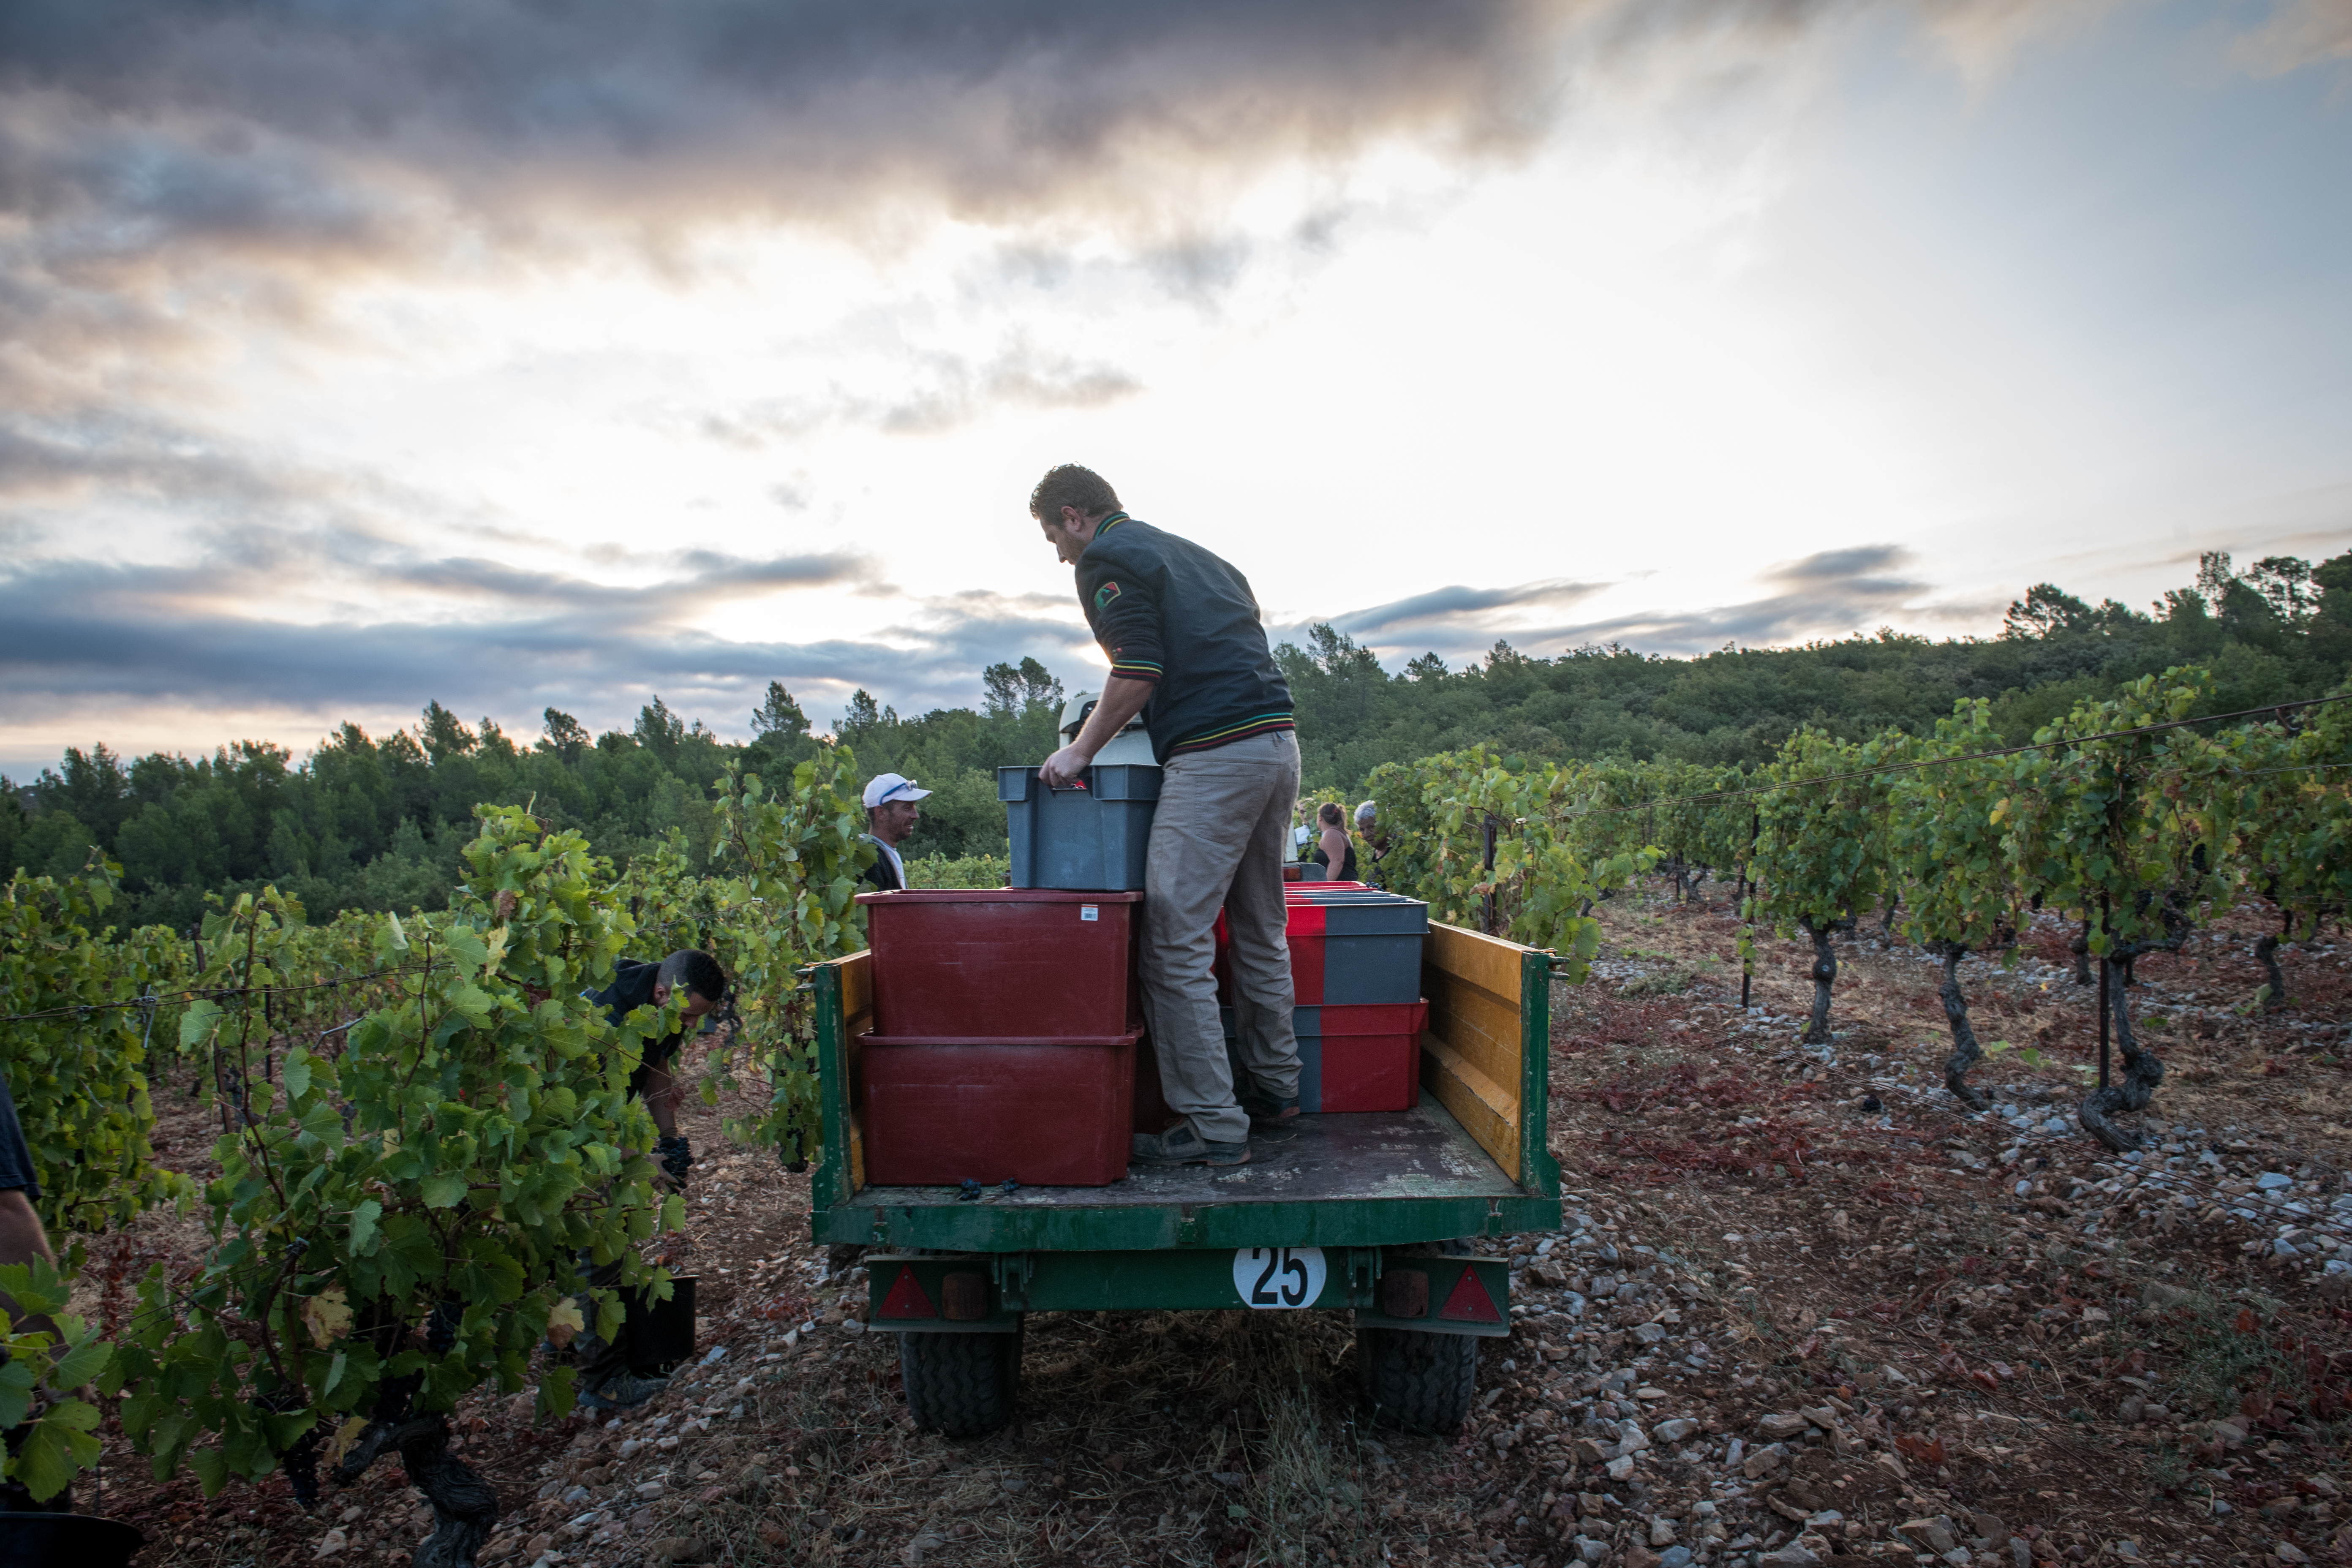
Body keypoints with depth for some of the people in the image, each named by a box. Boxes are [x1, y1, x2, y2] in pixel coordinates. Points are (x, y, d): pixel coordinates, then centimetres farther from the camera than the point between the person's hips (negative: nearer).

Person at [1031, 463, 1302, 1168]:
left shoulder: (1106, 558, 1)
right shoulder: (1193, 553, 26)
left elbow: (1139, 669, -12)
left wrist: (1080, 751, -1)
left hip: (1215, 755, -9)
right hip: (1279, 741, 9)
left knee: (1175, 942, -6)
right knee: (1259, 930, 18)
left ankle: (1213, 1125, -4)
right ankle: (1274, 1087, 29)